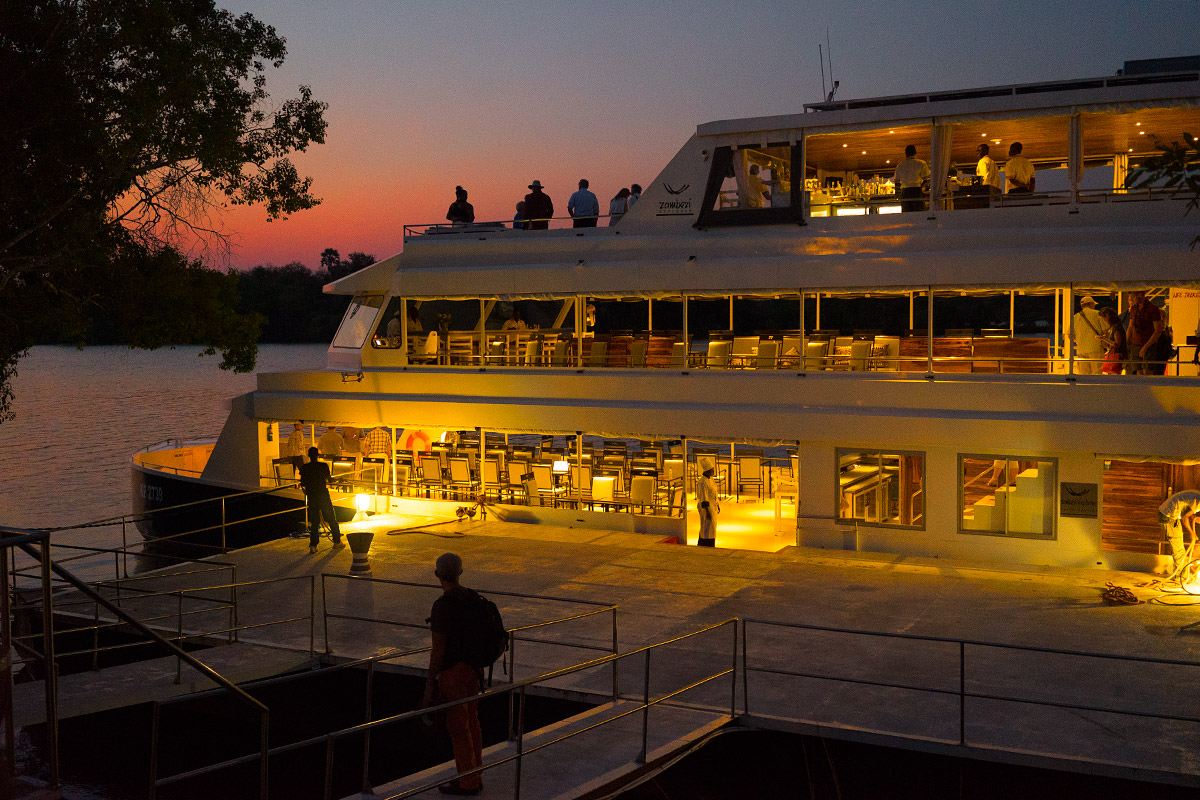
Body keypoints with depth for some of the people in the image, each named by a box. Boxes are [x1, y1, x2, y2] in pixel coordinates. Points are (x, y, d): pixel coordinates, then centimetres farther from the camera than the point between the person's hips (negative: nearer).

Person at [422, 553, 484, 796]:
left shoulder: (442, 606, -21)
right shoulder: (471, 597, 3)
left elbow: (438, 650, -19)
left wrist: (430, 684, -11)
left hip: (453, 672, -8)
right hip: (472, 667, 8)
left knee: (458, 728, 3)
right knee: (471, 723, 16)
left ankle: (467, 783, 11)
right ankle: (474, 777, 25)